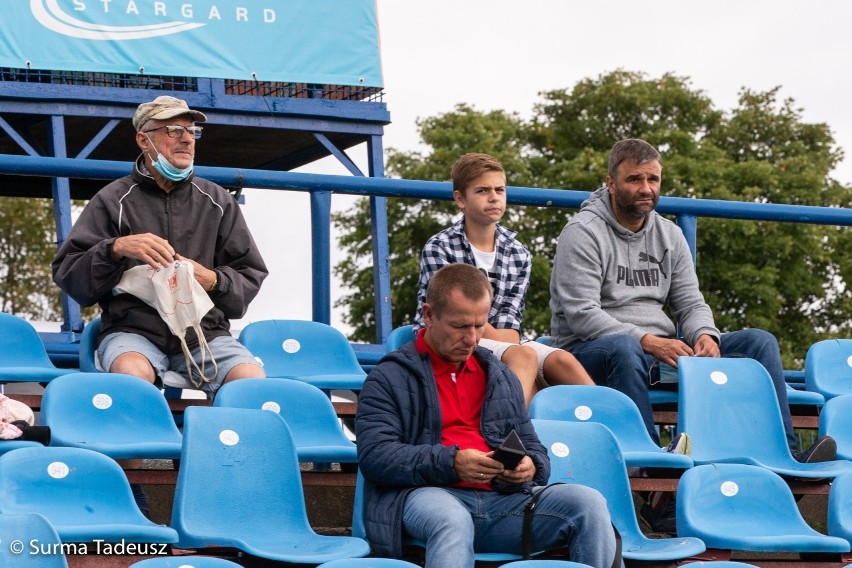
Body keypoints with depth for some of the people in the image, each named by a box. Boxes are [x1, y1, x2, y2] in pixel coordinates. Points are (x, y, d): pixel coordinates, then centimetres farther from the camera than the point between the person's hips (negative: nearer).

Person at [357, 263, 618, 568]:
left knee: (588, 501, -20)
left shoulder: (501, 377, 27)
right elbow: (374, 456, -5)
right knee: (452, 519, -42)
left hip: (501, 497, 5)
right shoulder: (389, 378, 9)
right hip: (431, 495, -5)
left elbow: (532, 448, 29)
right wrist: (451, 463, -18)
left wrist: (530, 466, 2)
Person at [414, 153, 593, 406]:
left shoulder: (519, 255, 12)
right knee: (525, 355, -32)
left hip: (501, 347, 5)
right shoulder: (438, 248, 0)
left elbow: (508, 328, 3)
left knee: (562, 360, -23)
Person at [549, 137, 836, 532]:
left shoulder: (669, 235, 15)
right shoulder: (584, 233, -7)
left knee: (760, 341, -4)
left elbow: (690, 302, 12)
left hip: (660, 350, 7)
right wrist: (646, 341, -28)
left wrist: (704, 334, -14)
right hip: (591, 351, -7)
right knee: (624, 349, -44)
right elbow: (581, 314, -17)